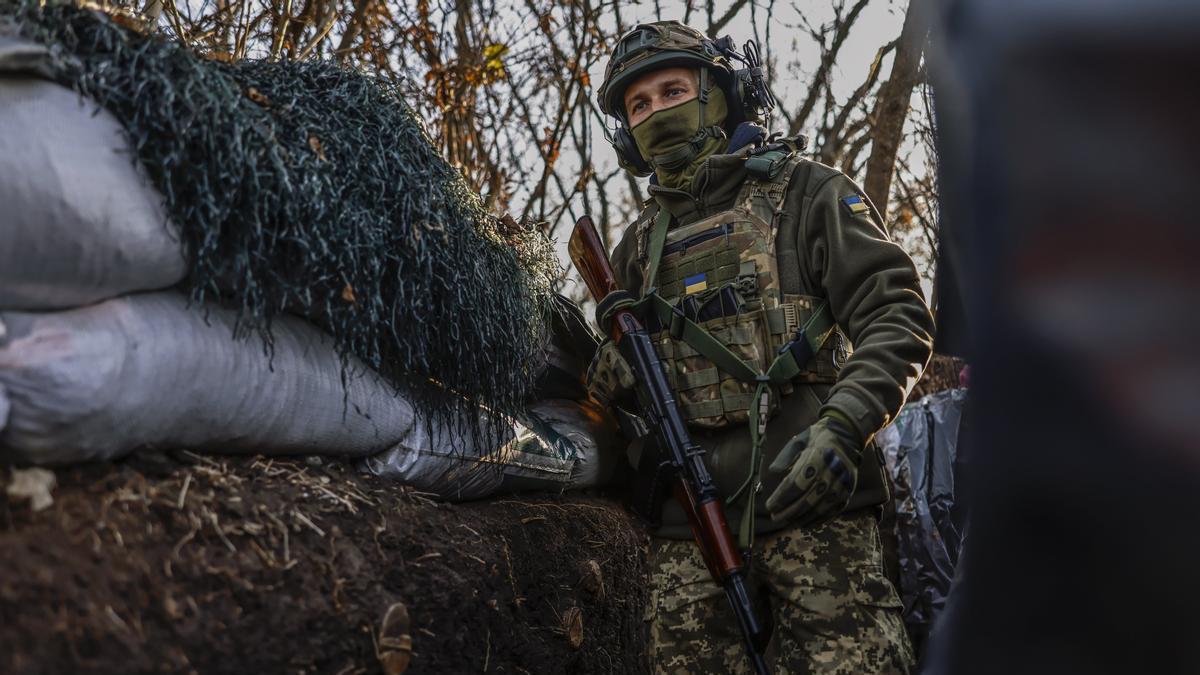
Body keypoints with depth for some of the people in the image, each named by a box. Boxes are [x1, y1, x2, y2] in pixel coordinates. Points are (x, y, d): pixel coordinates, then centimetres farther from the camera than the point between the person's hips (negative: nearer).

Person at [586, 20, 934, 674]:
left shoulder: (800, 191, 8)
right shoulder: (637, 246, 21)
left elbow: (899, 315, -1)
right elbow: (613, 379, 28)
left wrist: (842, 427, -17)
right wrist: (613, 371, 2)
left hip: (806, 497, -4)